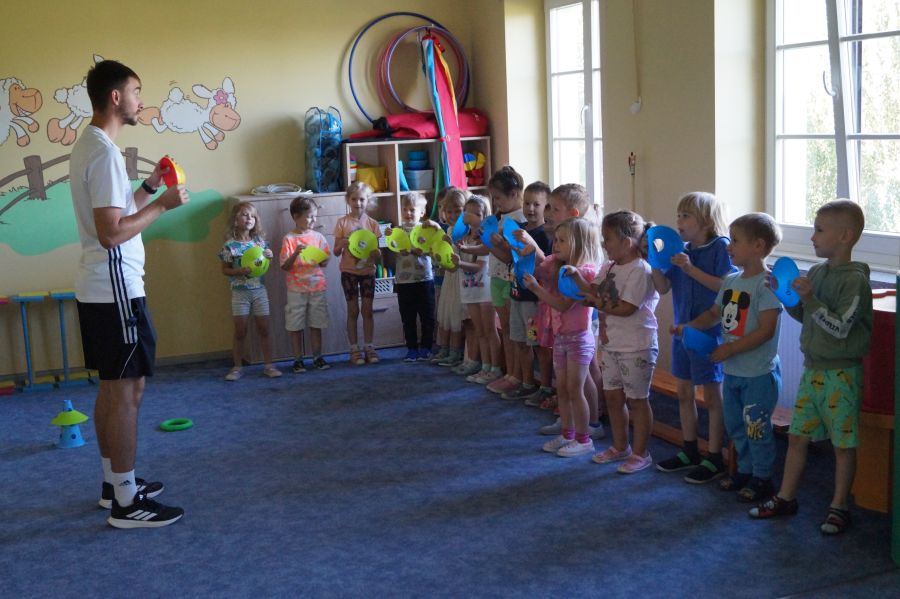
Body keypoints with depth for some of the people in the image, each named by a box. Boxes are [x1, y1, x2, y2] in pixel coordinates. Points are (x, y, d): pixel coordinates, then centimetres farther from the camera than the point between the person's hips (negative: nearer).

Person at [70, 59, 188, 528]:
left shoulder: (88, 145, 14)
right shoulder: (104, 152, -18)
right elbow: (111, 232, -24)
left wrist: (148, 186, 15)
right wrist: (162, 205, -16)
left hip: (98, 288, 11)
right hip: (115, 289, -11)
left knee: (112, 387, 16)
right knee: (127, 390, -5)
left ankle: (114, 483, 26)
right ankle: (127, 502, 2)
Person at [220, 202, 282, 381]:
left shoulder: (260, 241, 2)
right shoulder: (230, 245, -8)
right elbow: (225, 270, -3)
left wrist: (269, 256, -11)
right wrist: (240, 270, -20)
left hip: (259, 290, 3)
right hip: (240, 292, -3)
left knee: (264, 329, 6)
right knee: (240, 331, 3)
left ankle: (268, 365, 15)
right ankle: (237, 367, 15)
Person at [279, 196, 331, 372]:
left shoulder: (318, 237, 5)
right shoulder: (289, 239, -6)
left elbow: (325, 262, 11)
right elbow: (284, 266, -9)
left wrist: (323, 260, -11)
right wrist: (296, 253, -23)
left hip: (317, 287, 3)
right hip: (296, 289, -3)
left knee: (316, 325, 9)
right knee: (296, 326, 3)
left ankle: (317, 357, 19)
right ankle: (298, 360, 13)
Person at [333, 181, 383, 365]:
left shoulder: (372, 223, 1)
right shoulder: (342, 222, -3)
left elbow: (378, 255, 2)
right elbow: (336, 252, -3)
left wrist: (375, 251, -20)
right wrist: (342, 243, -22)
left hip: (367, 270, 1)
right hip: (349, 272, -1)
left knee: (367, 310, 5)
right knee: (353, 310, 4)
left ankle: (369, 347, 13)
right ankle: (355, 349, 11)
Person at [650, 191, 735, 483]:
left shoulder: (721, 247, -13)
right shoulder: (681, 250, 6)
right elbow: (663, 287, 5)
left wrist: (691, 269, -25)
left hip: (709, 331, -7)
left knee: (712, 395, 3)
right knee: (684, 392, 15)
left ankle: (714, 458, 13)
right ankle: (690, 451, 30)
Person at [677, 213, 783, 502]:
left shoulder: (767, 283, -18)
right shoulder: (731, 281, 8)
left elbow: (766, 330, -23)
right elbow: (714, 314, 15)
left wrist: (730, 349, -23)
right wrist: (688, 326, -1)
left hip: (759, 372, -8)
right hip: (732, 370, 8)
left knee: (756, 426, 3)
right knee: (735, 425, 19)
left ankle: (762, 478, 18)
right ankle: (745, 470, 36)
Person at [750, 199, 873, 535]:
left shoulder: (855, 279, -16)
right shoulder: (817, 272, 7)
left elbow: (841, 328, -20)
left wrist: (810, 299, -25)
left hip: (841, 373, -7)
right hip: (812, 369, 7)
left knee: (843, 443, 5)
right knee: (797, 436, 12)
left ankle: (839, 507, 17)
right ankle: (786, 498, 23)